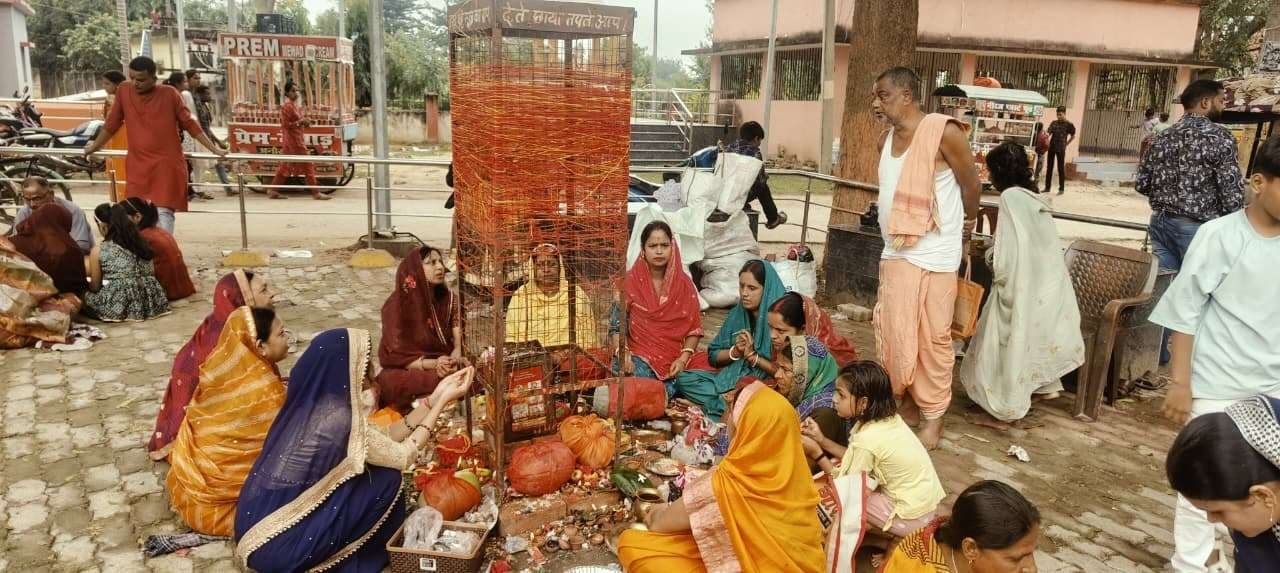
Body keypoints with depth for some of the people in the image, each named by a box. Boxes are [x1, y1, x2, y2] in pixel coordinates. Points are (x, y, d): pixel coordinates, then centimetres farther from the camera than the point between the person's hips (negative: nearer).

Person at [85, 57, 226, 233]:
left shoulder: (169, 94, -3)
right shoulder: (123, 91, 4)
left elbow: (189, 124, 4)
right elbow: (112, 123, 17)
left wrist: (214, 149, 2)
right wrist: (94, 146, 26)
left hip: (167, 165, -3)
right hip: (138, 166, 3)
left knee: (163, 211, -12)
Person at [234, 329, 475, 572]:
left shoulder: (312, 402, 2)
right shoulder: (337, 417, -23)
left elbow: (384, 439, 7)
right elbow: (403, 456, -9)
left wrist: (433, 399, 6)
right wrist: (442, 402, -4)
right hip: (276, 545, -8)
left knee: (374, 466, 12)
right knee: (388, 478, -5)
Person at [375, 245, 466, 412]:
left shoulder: (448, 298, 3)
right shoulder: (397, 304, -11)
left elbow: (458, 338, 3)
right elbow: (395, 355, -14)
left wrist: (456, 357, -20)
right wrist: (432, 364, -28)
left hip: (446, 365, 4)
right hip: (407, 370, -4)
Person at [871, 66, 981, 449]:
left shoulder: (943, 132, -13)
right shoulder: (886, 141, 8)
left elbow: (971, 185, -2)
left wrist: (967, 225, 12)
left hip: (934, 255, -7)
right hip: (895, 252, 7)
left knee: (933, 338, 2)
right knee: (893, 333, 10)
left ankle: (933, 417, 15)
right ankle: (906, 404, 27)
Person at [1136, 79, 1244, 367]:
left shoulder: (1163, 137, 8)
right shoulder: (1219, 137, -10)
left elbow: (1141, 184, 9)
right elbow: (1232, 192, -12)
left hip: (1161, 221, 6)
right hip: (1197, 226, -6)